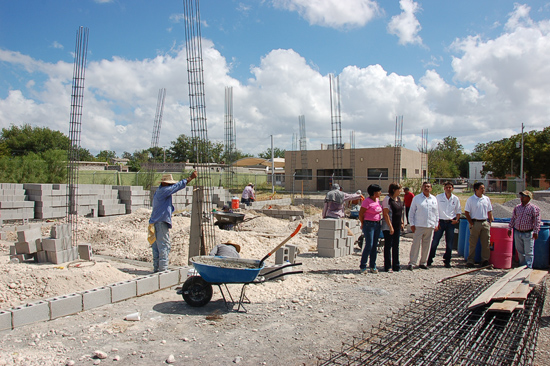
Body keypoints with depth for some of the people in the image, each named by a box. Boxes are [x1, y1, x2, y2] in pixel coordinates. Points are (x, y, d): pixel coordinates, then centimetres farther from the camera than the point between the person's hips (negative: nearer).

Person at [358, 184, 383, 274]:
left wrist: (378, 222, 13)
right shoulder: (367, 201, -14)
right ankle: (363, 266, 0)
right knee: (369, 245, -9)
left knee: (375, 245, 9)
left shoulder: (378, 200, 11)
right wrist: (363, 224, -2)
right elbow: (361, 214, -11)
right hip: (369, 224, -8)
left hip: (377, 224, 8)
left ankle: (373, 266, 16)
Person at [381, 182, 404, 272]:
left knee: (396, 246, 12)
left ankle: (396, 266, 20)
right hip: (388, 227, -8)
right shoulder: (387, 199, -13)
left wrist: (402, 223, 14)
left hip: (397, 226, 8)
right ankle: (388, 267, 7)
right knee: (388, 246, 0)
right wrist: (390, 226, -20)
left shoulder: (399, 199, 11)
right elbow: (386, 214, -17)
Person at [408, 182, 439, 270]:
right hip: (418, 226, -3)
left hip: (430, 226, 3)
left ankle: (423, 263, 19)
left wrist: (436, 224, 10)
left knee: (427, 246, 8)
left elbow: (436, 212, 17)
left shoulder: (434, 199, 11)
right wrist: (412, 224, -3)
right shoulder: (416, 198, 2)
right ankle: (412, 263, -1)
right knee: (416, 244, -6)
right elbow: (411, 212, 3)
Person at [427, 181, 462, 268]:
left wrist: (457, 219, -1)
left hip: (451, 223, 2)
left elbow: (458, 211, 15)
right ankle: (429, 260, 7)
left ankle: (447, 261, 19)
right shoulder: (438, 197, -2)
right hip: (440, 221, -2)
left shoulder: (455, 199, 6)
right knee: (434, 242, -4)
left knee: (449, 244, 7)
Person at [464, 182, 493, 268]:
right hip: (475, 223, -4)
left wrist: (490, 222, 6)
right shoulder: (471, 199, -3)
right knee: (473, 243, 1)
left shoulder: (486, 199, 9)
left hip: (485, 223, 4)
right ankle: (470, 261, 7)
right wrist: (471, 223, -8)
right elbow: (466, 212, -3)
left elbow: (489, 212, 15)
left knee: (486, 243, 4)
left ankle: (485, 260, 13)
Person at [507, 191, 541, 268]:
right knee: (520, 252, 13)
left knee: (528, 252, 0)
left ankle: (528, 267, 7)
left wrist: (535, 232, -14)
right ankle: (522, 266, 25)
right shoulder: (517, 207, 10)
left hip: (528, 234, -5)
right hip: (517, 232, 5)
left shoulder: (534, 208, -6)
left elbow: (537, 221, -9)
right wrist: (509, 228, 12)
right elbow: (513, 218, 16)